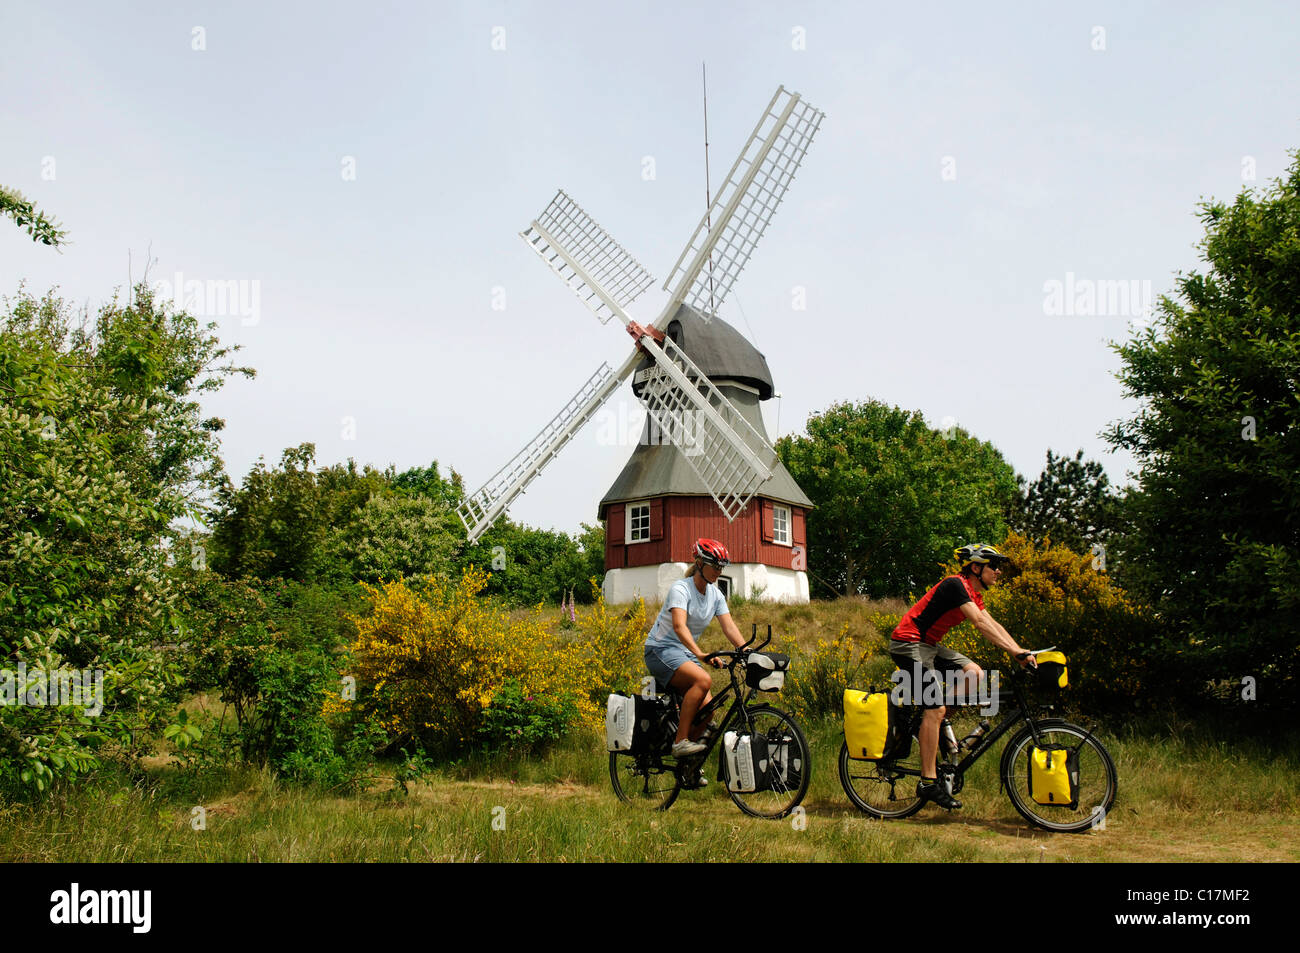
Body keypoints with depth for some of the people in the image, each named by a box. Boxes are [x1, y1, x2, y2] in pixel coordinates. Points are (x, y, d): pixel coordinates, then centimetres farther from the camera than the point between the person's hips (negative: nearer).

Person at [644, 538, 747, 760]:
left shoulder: (716, 595, 6)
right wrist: (700, 654, -45)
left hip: (686, 653, 7)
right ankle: (680, 741, -27)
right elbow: (679, 626, -31)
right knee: (703, 680, -32)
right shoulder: (681, 588, -17)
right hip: (661, 649, -7)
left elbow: (729, 627, -2)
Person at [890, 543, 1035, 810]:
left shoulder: (973, 593, 13)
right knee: (936, 709, -14)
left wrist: (1021, 651, -4)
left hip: (928, 644, 10)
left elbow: (993, 624, 8)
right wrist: (1016, 652, -31)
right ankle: (928, 783, -11)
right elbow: (981, 623, -27)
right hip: (907, 643, -10)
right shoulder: (956, 585, -18)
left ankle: (928, 724, 7)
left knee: (974, 674, -2)